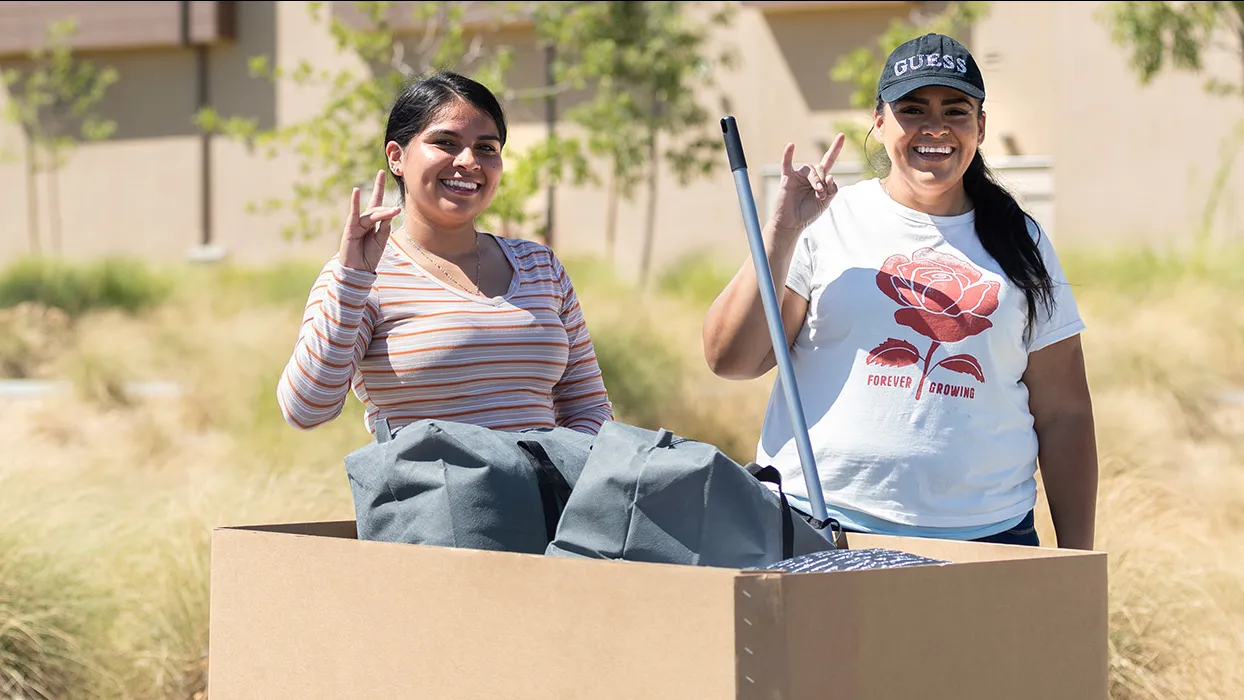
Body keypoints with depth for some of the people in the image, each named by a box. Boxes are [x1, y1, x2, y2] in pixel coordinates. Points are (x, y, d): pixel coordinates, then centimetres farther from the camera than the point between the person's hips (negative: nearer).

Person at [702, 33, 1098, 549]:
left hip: (986, 532, 2)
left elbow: (1064, 414, 11)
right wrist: (783, 230, -9)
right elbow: (730, 360, -2)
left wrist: (1077, 561, 6)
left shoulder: (1019, 244, 11)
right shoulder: (826, 223, 5)